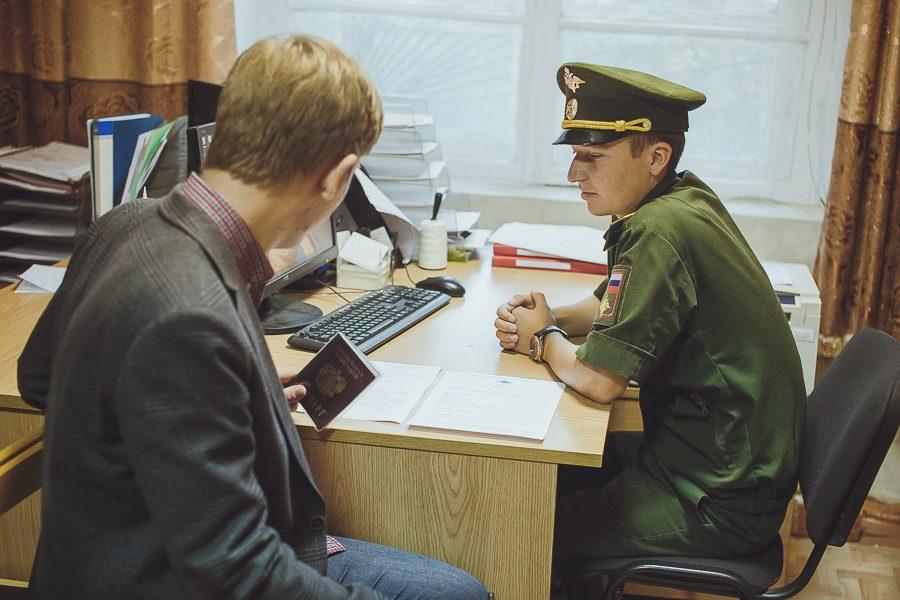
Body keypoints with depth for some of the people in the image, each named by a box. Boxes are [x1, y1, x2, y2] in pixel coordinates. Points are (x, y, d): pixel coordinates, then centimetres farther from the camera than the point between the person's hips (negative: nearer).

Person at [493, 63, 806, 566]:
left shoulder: (660, 232, -26)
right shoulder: (687, 198, 4)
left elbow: (597, 379, -26)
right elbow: (613, 304, 19)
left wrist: (542, 339, -6)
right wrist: (552, 319, -1)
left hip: (722, 501, -9)